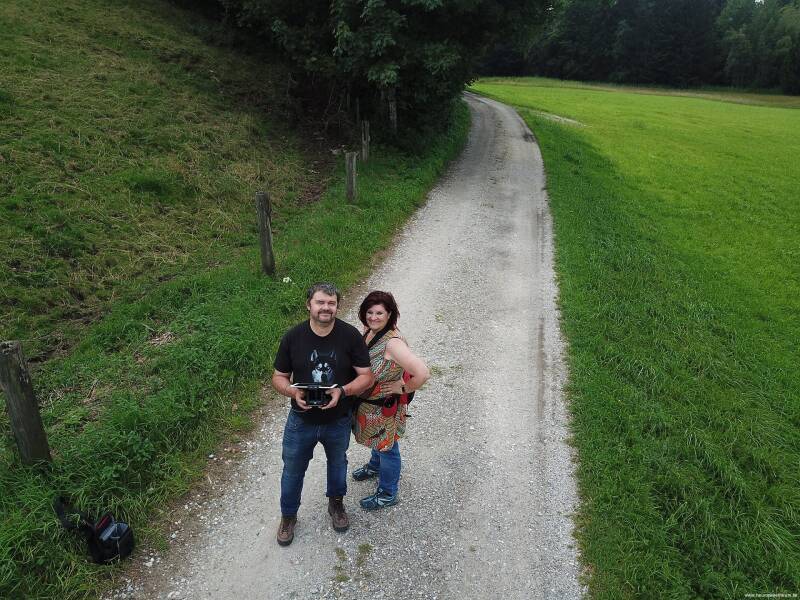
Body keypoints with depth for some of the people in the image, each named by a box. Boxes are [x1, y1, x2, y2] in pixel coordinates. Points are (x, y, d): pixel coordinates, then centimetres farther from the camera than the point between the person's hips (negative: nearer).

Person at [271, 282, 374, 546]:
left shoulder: (351, 335, -18)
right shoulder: (293, 337, -14)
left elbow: (367, 377, -14)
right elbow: (279, 377, -5)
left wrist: (342, 391, -31)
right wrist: (293, 392, -26)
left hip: (338, 421, 0)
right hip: (301, 420, 0)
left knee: (337, 462, 26)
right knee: (293, 469, 18)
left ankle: (336, 503, 55)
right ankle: (288, 515, 45)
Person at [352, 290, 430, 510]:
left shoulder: (393, 343, -35)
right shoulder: (368, 331, -10)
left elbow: (422, 373, -41)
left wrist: (403, 388, -25)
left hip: (385, 407, -7)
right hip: (367, 401, 8)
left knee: (387, 447, 15)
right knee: (376, 440, 33)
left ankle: (388, 494, 38)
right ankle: (375, 466, 62)